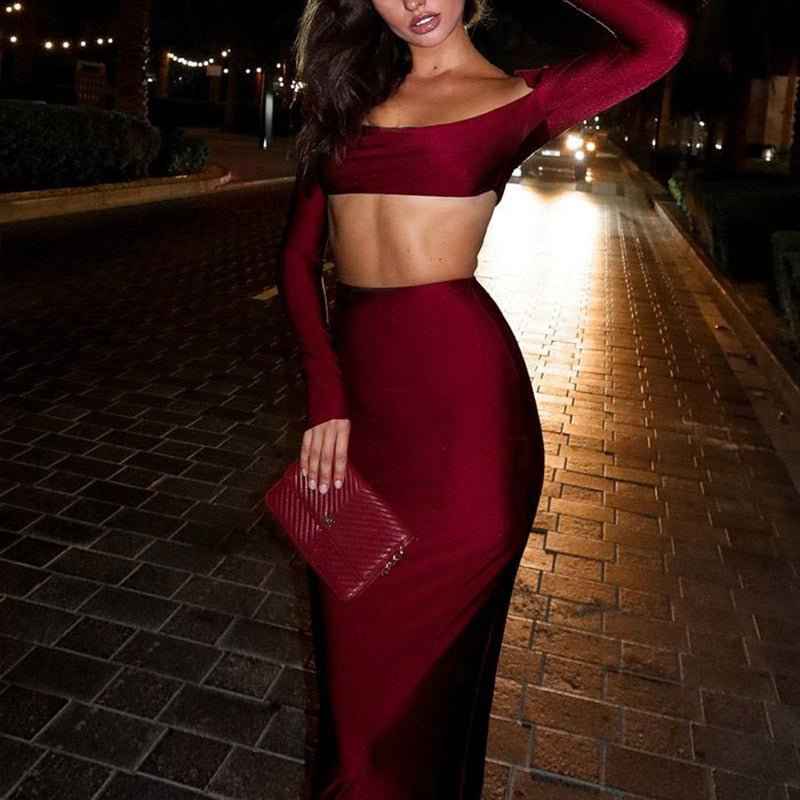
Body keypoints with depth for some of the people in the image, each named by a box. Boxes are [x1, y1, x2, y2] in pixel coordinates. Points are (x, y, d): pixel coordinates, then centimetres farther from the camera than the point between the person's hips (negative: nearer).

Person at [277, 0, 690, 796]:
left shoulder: (518, 97, 2)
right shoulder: (350, 96, 14)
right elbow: (299, 256, 7)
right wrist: (325, 395, -5)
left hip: (458, 385, -4)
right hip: (355, 373, 5)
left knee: (419, 649, 10)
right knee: (352, 641, 19)